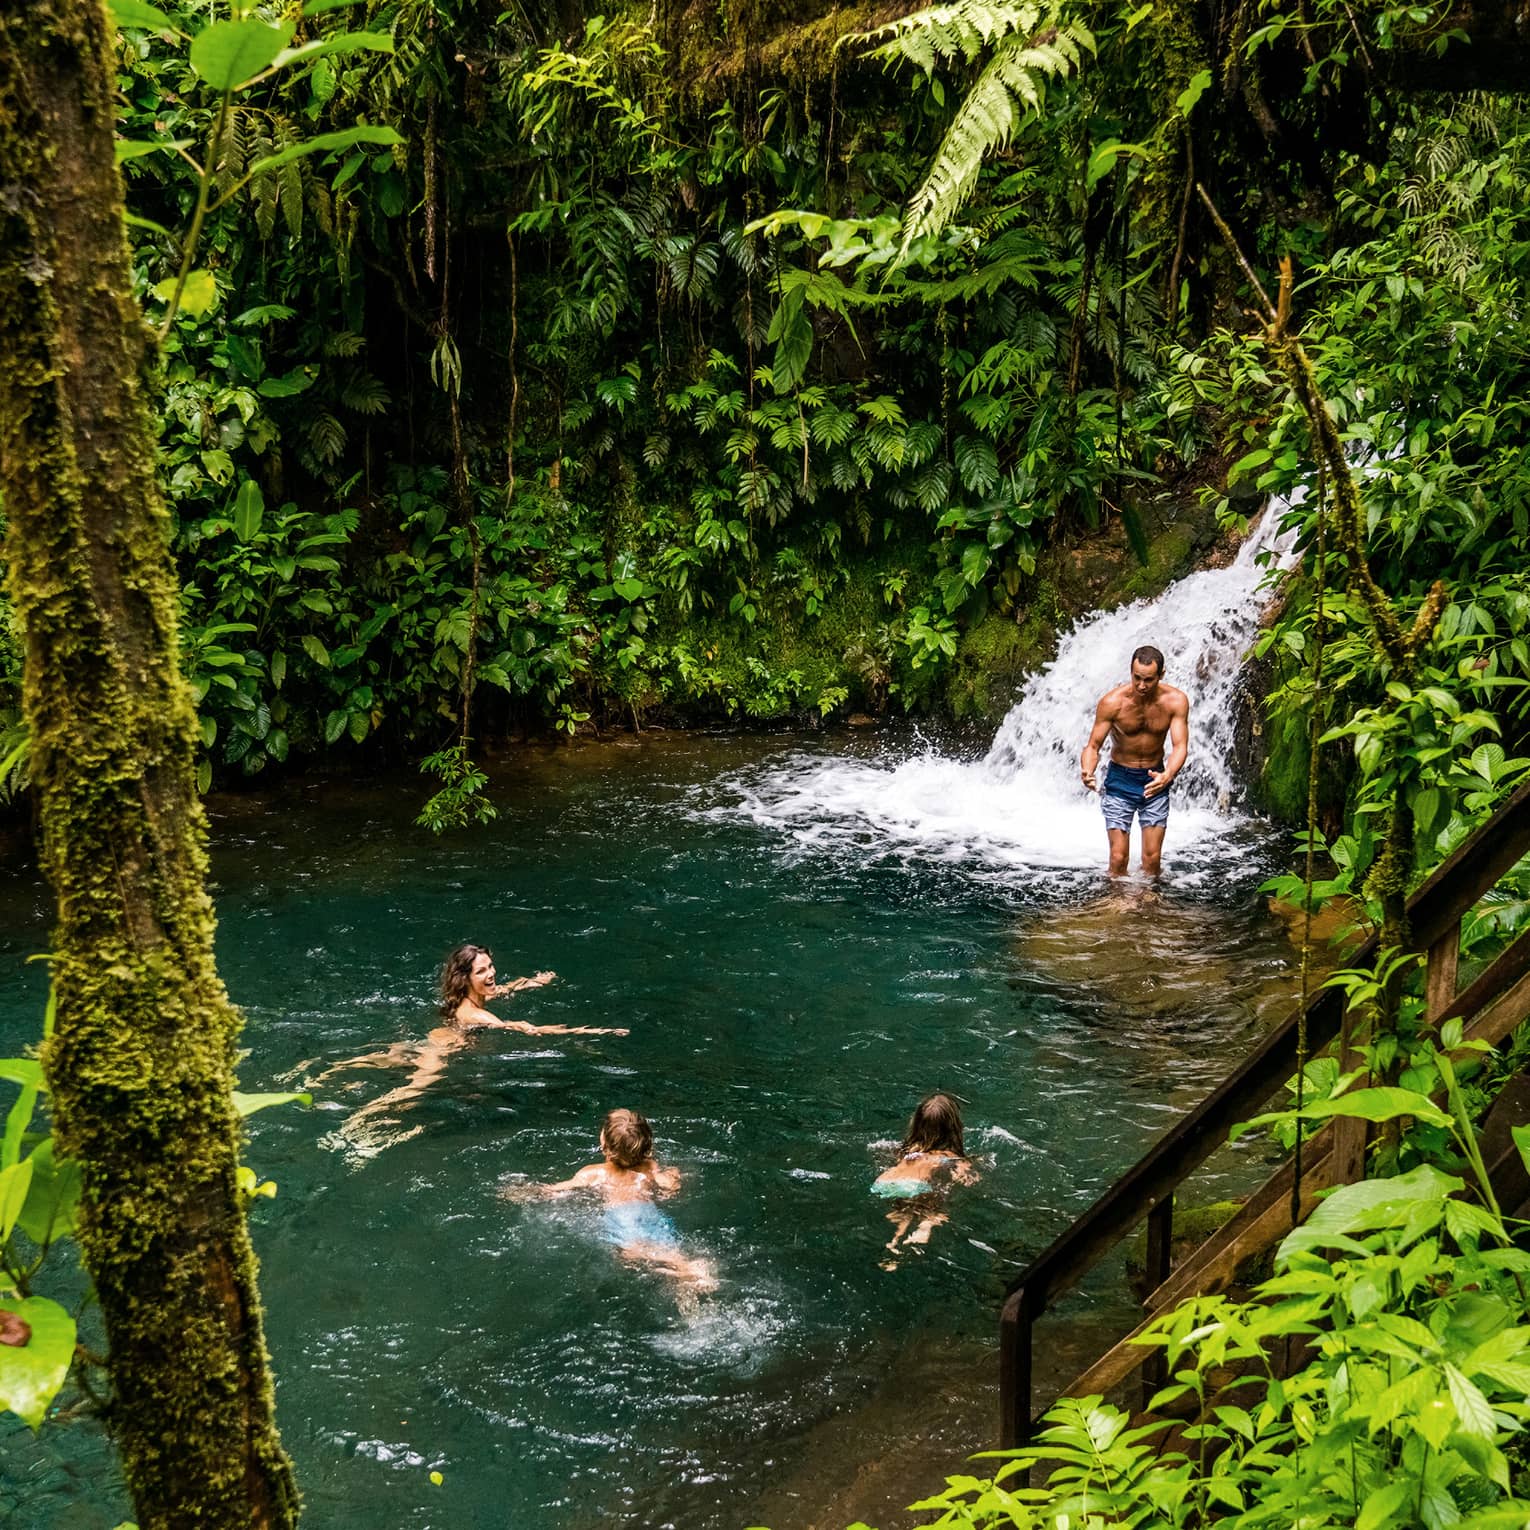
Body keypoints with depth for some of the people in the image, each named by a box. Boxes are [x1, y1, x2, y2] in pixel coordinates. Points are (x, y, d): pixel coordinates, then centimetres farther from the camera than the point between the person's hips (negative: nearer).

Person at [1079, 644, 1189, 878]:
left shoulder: (1175, 701, -14)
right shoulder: (1112, 702, -18)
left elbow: (1180, 746, -18)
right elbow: (1093, 745, -15)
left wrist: (1167, 776, -39)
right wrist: (1087, 772, -38)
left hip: (1155, 779, 1)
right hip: (1120, 780, -1)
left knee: (1152, 859, 0)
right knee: (1118, 858, -6)